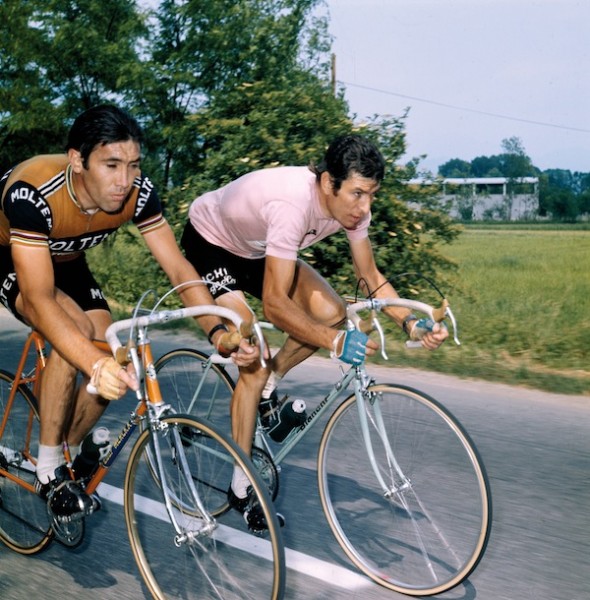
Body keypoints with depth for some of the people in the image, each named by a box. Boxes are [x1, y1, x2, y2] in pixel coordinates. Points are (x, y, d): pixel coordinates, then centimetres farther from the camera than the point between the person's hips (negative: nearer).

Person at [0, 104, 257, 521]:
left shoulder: (138, 192, -27)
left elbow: (179, 268, -24)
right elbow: (38, 299, -45)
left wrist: (219, 331, -39)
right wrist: (96, 364, -58)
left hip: (65, 261, 5)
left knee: (115, 370, -10)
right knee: (77, 330, -32)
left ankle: (69, 455, 18)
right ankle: (49, 471, -14)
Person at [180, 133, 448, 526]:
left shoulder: (352, 204, -19)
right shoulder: (293, 204, -41)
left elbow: (370, 277, -8)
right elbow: (275, 304, -42)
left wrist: (411, 324, -23)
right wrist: (335, 343, -52)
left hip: (256, 249, 7)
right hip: (210, 243, -7)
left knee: (331, 313, -15)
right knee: (255, 364, -16)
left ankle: (268, 390, 10)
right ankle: (241, 486, 0)